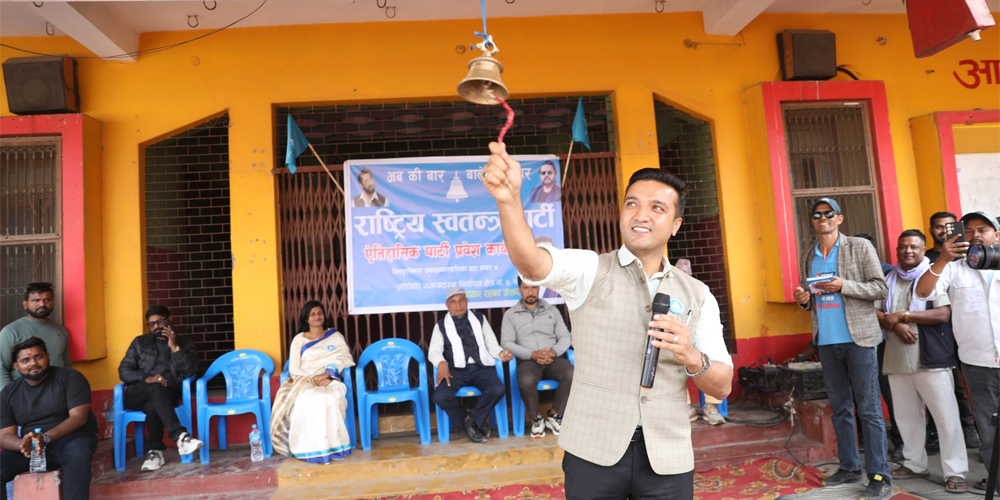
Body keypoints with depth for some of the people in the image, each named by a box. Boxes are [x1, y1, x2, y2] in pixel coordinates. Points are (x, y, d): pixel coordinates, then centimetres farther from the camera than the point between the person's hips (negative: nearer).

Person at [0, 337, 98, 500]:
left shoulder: (70, 377, -3)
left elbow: (79, 417, -11)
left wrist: (45, 437, -26)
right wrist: (22, 444, -21)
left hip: (72, 438, -4)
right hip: (30, 449, 4)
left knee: (77, 456, -37)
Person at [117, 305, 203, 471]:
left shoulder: (185, 344, 13)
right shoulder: (140, 342, 17)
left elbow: (190, 371, -3)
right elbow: (124, 370, 5)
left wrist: (174, 347, -11)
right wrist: (146, 378, -15)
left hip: (167, 396, 0)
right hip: (138, 394, 0)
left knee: (152, 406, -36)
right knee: (157, 388, -35)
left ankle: (154, 451, -29)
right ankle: (181, 436, -46)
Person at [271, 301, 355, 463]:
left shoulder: (335, 336, 17)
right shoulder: (299, 340, 16)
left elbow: (345, 358, 2)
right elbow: (294, 370, 6)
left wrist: (327, 373, -16)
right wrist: (313, 378, -13)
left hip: (331, 380, 0)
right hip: (305, 381, 0)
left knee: (331, 398, -36)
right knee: (310, 399, -36)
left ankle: (332, 445, -28)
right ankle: (313, 449, -30)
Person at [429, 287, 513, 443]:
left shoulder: (480, 319, 21)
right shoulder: (441, 325, 17)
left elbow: (491, 344, 14)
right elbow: (434, 350, 5)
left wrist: (501, 353, -10)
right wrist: (441, 363, -19)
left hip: (481, 367, 1)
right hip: (456, 370, 0)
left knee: (497, 389, -30)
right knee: (441, 397, -30)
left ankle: (475, 418, -2)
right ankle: (466, 420, 0)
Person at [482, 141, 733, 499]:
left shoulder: (697, 295, 6)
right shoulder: (590, 270, -2)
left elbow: (722, 387, 4)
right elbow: (532, 264, -23)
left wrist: (692, 358, -18)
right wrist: (509, 199, -41)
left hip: (667, 457, 2)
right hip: (593, 452, -2)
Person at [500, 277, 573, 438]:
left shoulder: (552, 310, 14)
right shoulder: (510, 314, 7)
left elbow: (564, 337, 9)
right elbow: (506, 343, -2)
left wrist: (554, 352, -13)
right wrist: (532, 354, -16)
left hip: (553, 359, 2)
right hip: (528, 360, -2)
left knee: (571, 375, -29)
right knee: (526, 381, -36)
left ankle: (554, 416, -6)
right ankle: (536, 418, -6)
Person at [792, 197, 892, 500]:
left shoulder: (860, 248, 0)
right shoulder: (807, 259, 13)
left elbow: (881, 288, -5)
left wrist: (843, 285, -18)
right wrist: (803, 300, -3)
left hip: (858, 338, -5)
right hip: (827, 341, 5)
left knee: (868, 409, -2)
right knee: (840, 407, 11)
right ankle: (850, 467, 20)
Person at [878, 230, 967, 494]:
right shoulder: (889, 280, 14)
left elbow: (943, 314, -12)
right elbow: (875, 313, 8)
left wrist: (901, 315, -11)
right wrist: (895, 325, -10)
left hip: (931, 360, -4)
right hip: (897, 360, 5)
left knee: (947, 415, -3)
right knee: (906, 415, 11)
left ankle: (955, 472, 7)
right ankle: (914, 464, 24)